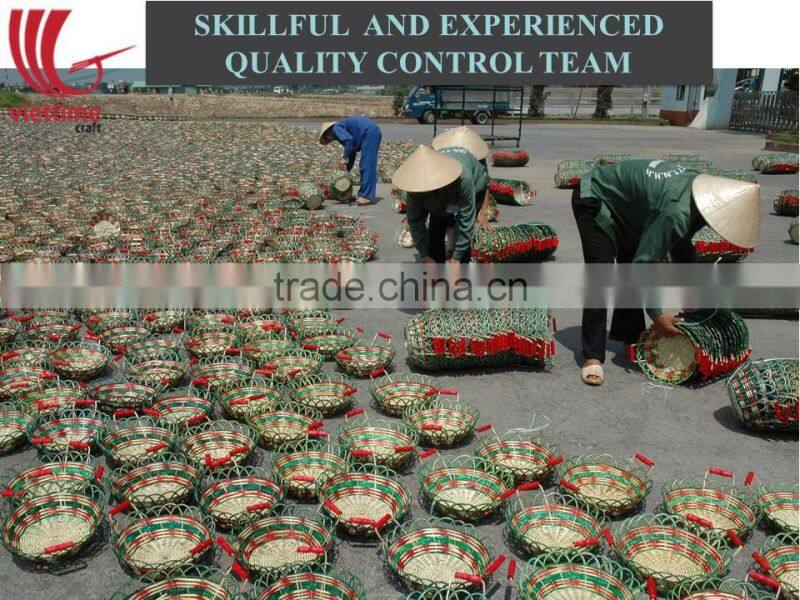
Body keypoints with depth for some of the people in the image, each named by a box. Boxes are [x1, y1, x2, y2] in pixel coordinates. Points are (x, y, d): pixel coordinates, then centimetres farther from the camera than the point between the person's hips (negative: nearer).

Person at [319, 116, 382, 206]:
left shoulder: (336, 128, -2)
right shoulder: (343, 129, 26)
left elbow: (349, 139, -21)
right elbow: (352, 152, 30)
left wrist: (344, 158, -16)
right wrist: (347, 171, 31)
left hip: (369, 133, -10)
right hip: (374, 132, 10)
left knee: (367, 166, -10)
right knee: (364, 166, 12)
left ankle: (367, 196, -12)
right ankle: (363, 194, 14)